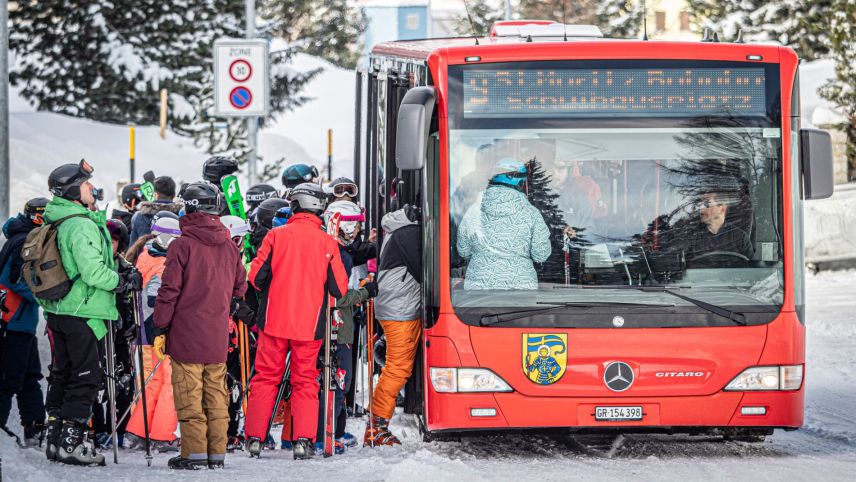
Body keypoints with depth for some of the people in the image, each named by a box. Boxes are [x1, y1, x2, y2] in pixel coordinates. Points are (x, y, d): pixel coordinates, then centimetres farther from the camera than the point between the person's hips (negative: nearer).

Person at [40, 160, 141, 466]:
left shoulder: (57, 224, 13)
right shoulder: (81, 225, -18)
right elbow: (93, 271, -24)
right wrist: (125, 281, -11)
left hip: (58, 311, 10)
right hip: (82, 313, -10)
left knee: (62, 374, 14)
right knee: (86, 377, -5)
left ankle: (55, 441, 19)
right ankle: (70, 444, -7)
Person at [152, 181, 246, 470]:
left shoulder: (183, 245, -11)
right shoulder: (229, 247, 8)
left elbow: (169, 290, -10)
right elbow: (240, 288, 16)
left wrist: (160, 329, -4)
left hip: (187, 334, -5)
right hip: (218, 337, 5)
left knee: (189, 397, -2)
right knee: (216, 395, 9)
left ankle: (194, 453, -4)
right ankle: (217, 454, 11)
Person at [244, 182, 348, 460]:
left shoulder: (276, 236, -6)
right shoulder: (328, 244, -5)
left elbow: (256, 277, -4)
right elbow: (339, 289, -2)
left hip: (274, 321, 0)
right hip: (309, 323, 0)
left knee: (265, 377, 11)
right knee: (305, 381, 10)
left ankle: (254, 438, 10)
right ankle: (303, 440, 1)